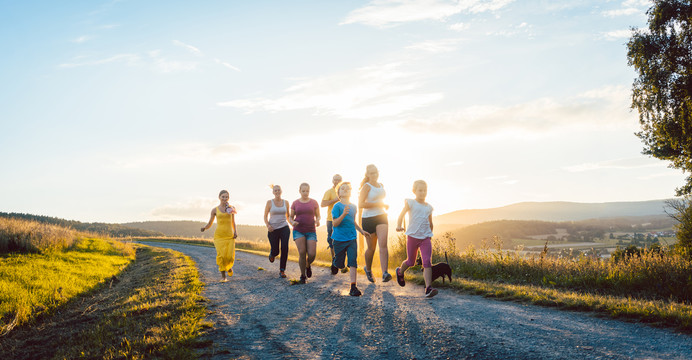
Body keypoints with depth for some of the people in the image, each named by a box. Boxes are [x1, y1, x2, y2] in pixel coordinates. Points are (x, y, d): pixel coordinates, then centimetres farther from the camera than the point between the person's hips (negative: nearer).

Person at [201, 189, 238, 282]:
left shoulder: (231, 208, 10)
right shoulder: (215, 210, 7)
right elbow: (209, 224, 12)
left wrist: (235, 231, 3)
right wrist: (204, 228, -10)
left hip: (230, 236, 1)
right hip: (219, 235, -1)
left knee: (230, 256, -9)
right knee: (221, 255, -16)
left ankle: (229, 267, 27)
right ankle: (223, 276, -3)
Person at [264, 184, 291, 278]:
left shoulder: (286, 202, 6)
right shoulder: (269, 202, 0)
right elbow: (265, 216, 3)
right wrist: (268, 225, -14)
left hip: (284, 228, 1)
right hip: (273, 229, -1)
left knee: (285, 248, -17)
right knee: (275, 251, 2)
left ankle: (282, 270, -6)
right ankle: (272, 254, 43)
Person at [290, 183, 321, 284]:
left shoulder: (314, 202, 4)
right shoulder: (295, 203, 5)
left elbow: (318, 216, 10)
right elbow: (291, 217, 12)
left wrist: (317, 221, -13)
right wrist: (292, 222, -11)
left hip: (311, 231, 0)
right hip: (298, 231, 0)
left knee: (312, 254, -12)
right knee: (302, 253, -16)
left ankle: (308, 265, 24)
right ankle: (303, 276, 3)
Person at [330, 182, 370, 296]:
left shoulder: (353, 207, 7)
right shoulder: (337, 206, -10)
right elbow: (335, 223, -18)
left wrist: (362, 231, 20)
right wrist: (343, 214, -32)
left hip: (352, 239, 3)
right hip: (339, 239, -3)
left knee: (353, 261, -9)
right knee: (340, 264, 10)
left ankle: (353, 287, -8)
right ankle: (334, 261, 46)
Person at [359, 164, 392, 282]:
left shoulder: (381, 185, 12)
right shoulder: (366, 186, -8)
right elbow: (360, 204, -20)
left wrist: (384, 206, 12)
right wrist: (380, 205, -18)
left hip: (381, 217, 4)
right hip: (368, 219, -4)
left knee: (383, 244, -15)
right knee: (371, 248, 6)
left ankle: (385, 273, -25)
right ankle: (368, 269, 34)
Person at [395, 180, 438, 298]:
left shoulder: (429, 207, 11)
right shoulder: (410, 203, 0)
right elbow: (401, 215, -9)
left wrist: (430, 234, 25)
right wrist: (398, 226, -26)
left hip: (425, 238, 2)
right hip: (412, 236, -2)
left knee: (427, 262, -12)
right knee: (410, 262, 11)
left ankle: (428, 288, -17)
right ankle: (400, 272, 44)